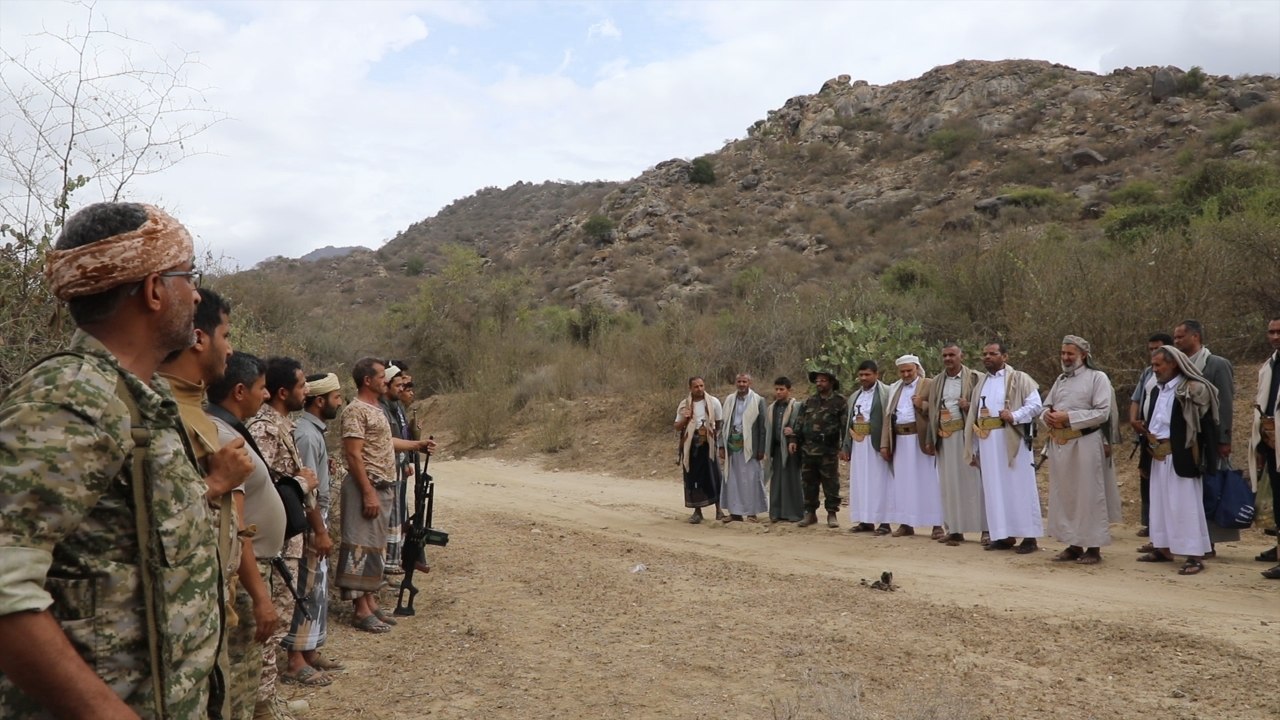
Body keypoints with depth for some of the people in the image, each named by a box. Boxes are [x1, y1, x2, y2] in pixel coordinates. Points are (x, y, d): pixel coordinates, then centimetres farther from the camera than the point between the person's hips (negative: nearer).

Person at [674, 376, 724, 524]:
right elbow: (677, 427, 7)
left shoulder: (713, 402, -2)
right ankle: (697, 511, 11)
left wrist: (719, 442, -2)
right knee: (693, 478, 3)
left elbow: (721, 423, 5)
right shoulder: (684, 405, 3)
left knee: (713, 476, -2)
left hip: (708, 445, -1)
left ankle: (719, 509, 9)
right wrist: (684, 419, -14)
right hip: (691, 446, 2)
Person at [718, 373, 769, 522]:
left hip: (749, 445, -4)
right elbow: (723, 423, 9)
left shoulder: (758, 401, -3)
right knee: (732, 478, 6)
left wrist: (761, 449, -7)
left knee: (750, 479, -2)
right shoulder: (729, 400, 8)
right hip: (732, 444, 4)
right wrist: (721, 445, 4)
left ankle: (752, 512, 7)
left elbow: (763, 426, -3)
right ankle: (735, 511, 14)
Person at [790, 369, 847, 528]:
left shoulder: (839, 401, -2)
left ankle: (832, 514, 10)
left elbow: (845, 425, -6)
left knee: (831, 483, 1)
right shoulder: (810, 401, 14)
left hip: (829, 450, -5)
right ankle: (810, 513, 17)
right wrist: (794, 439, 8)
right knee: (809, 483, 8)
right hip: (808, 449, 5)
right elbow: (800, 422, 17)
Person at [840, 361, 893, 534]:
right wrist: (845, 447, 11)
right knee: (860, 483, 7)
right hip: (857, 444, 7)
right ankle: (865, 520, 13)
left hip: (876, 444, -6)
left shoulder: (886, 393, -5)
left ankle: (883, 521, 3)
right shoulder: (854, 397, 16)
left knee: (879, 482, -2)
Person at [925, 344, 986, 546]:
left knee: (971, 480, -5)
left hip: (966, 435, -4)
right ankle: (955, 529, 9)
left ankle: (984, 527, 2)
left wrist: (970, 406, -20)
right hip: (944, 438, 4)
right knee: (950, 484, 5)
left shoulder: (974, 378, 1)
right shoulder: (937, 382, 14)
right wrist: (932, 440, 8)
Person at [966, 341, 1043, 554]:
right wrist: (974, 448, 10)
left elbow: (1035, 405, -6)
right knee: (995, 489, 6)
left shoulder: (1019, 379, 1)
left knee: (1018, 487, -3)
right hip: (987, 442, 6)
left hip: (1011, 441, -5)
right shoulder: (981, 383, 17)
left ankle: (1029, 536, 3)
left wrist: (1014, 416, -22)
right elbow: (974, 415, 14)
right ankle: (1003, 535, 12)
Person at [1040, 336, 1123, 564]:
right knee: (1064, 495, 9)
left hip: (1085, 444, -7)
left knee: (1089, 495, -2)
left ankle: (1093, 547, 6)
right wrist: (1047, 415, -6)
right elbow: (1046, 406, 18)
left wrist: (1068, 417, -18)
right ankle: (1073, 545, 17)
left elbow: (1102, 412, -13)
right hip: (1059, 444, 7)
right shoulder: (1060, 380, 16)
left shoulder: (1097, 377, -4)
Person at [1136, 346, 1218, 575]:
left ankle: (1194, 555, -1)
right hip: (1159, 457, 8)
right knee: (1160, 502, 13)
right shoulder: (1157, 390, 14)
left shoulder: (1192, 390, -11)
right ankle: (1163, 548, 22)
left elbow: (1202, 424, -13)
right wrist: (1150, 435, 5)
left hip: (1180, 457, -8)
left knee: (1184, 504, -6)